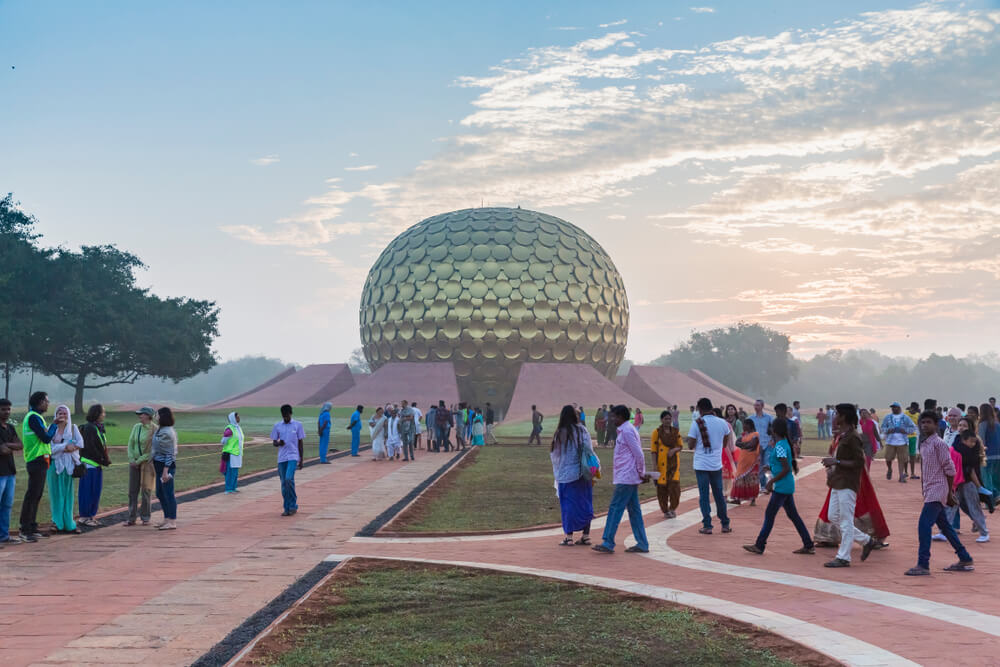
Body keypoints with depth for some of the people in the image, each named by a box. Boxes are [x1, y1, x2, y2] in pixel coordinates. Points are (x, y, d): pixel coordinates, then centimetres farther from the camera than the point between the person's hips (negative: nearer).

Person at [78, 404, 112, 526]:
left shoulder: (99, 427, 15)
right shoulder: (89, 428, -12)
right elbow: (90, 447, -17)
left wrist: (106, 460, 2)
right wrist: (103, 460, -13)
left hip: (98, 464, 9)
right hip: (89, 463, -9)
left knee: (96, 491, 11)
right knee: (88, 491, -3)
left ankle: (92, 515, 17)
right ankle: (84, 517, 3)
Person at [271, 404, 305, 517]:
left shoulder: (297, 425, 2)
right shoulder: (277, 426, 8)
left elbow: (301, 443, 4)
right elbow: (274, 442, 11)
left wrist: (301, 460, 2)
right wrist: (278, 443, -14)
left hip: (293, 456, -3)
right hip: (281, 458, 3)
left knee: (289, 479, -20)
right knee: (283, 483, 3)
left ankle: (293, 505, -8)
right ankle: (287, 508, 12)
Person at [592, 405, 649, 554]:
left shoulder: (627, 431, -15)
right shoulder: (625, 430, 16)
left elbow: (638, 454, -18)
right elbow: (638, 454, 19)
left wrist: (641, 473, -11)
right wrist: (642, 473, 15)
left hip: (626, 478, -10)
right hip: (630, 478, 10)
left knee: (615, 508, -7)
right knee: (634, 510, 10)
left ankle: (608, 543, -5)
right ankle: (642, 544, 12)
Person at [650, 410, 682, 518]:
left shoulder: (676, 431, 7)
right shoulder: (657, 432, -2)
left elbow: (680, 446, 13)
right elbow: (653, 449, -4)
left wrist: (674, 450, -10)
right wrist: (654, 465, -10)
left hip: (674, 462, 2)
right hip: (662, 464, -2)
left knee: (675, 485, -8)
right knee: (662, 487, 2)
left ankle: (673, 508, 10)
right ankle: (665, 510, 17)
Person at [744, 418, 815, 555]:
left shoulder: (779, 446, -18)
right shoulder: (785, 443, 11)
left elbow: (786, 469, -22)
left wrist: (772, 481, -16)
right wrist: (771, 467, 16)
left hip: (781, 487, -10)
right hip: (788, 486, 10)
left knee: (769, 514, -3)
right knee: (793, 515, 13)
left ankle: (759, 546, 2)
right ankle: (808, 545, 15)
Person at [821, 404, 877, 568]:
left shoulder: (853, 437, -16)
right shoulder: (842, 436, 15)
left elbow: (859, 462, -19)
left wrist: (836, 461, -21)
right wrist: (832, 466, 9)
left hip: (847, 484, -10)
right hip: (838, 483, 10)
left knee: (845, 521, -5)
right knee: (833, 517, 13)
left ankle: (843, 558, 1)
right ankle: (866, 540, 22)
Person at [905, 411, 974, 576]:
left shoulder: (938, 443, -12)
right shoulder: (924, 444, 13)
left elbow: (949, 469, -12)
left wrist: (950, 492, -10)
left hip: (937, 489, -9)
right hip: (930, 491, 9)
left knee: (924, 525, -15)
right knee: (944, 526, 15)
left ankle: (923, 565, -14)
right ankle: (965, 559, 25)